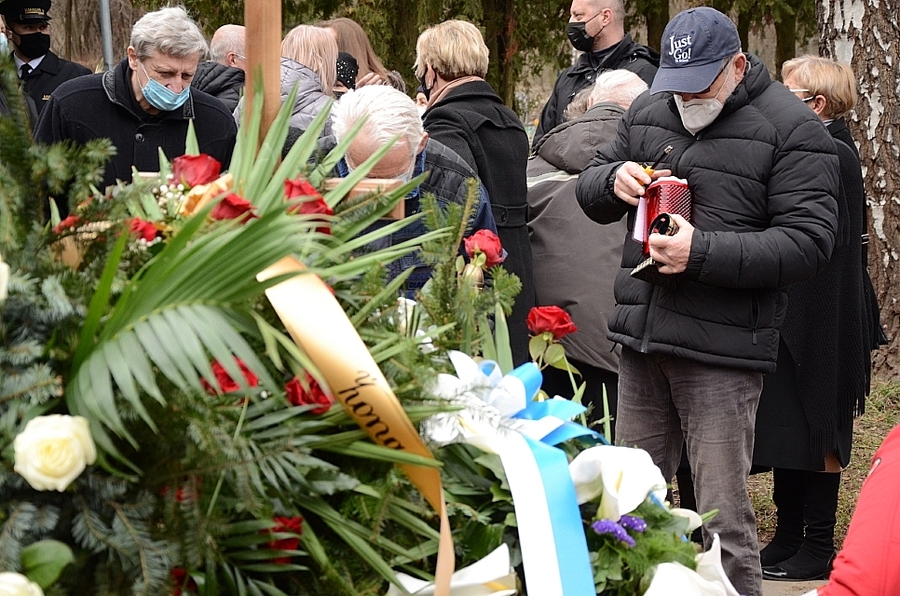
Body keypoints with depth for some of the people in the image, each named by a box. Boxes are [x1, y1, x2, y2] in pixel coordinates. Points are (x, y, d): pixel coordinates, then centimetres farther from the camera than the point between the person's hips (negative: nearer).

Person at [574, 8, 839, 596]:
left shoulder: (792, 129, -7)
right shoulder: (649, 112, 13)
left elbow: (809, 241, -14)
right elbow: (588, 188, 22)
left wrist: (704, 253, -22)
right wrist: (614, 179, -4)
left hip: (722, 350, -6)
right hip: (642, 339, 6)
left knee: (724, 517, -5)